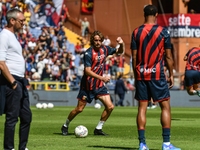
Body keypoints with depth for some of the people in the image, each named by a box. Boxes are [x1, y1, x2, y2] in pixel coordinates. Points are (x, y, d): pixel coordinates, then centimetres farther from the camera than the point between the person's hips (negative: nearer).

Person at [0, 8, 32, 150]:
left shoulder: (13, 36, 19)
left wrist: (22, 81, 17)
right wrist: (13, 82, -19)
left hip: (20, 81, 10)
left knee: (26, 116, 11)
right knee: (12, 117, -7)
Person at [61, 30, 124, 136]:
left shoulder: (104, 49, 2)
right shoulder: (89, 53, -18)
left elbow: (120, 51, 17)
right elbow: (87, 71, -23)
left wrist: (121, 44, -6)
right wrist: (102, 78, -32)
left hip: (99, 84, 6)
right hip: (88, 84, -6)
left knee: (110, 107, -6)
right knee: (79, 109, 1)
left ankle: (98, 129, 8)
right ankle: (65, 126, 23)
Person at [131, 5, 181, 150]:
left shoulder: (136, 32, 3)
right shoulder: (163, 31, -3)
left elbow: (134, 57, 3)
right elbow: (168, 56, -1)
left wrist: (136, 76, 11)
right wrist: (171, 75, 7)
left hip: (141, 74, 3)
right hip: (157, 73, -3)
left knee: (142, 108, 5)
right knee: (165, 106, 3)